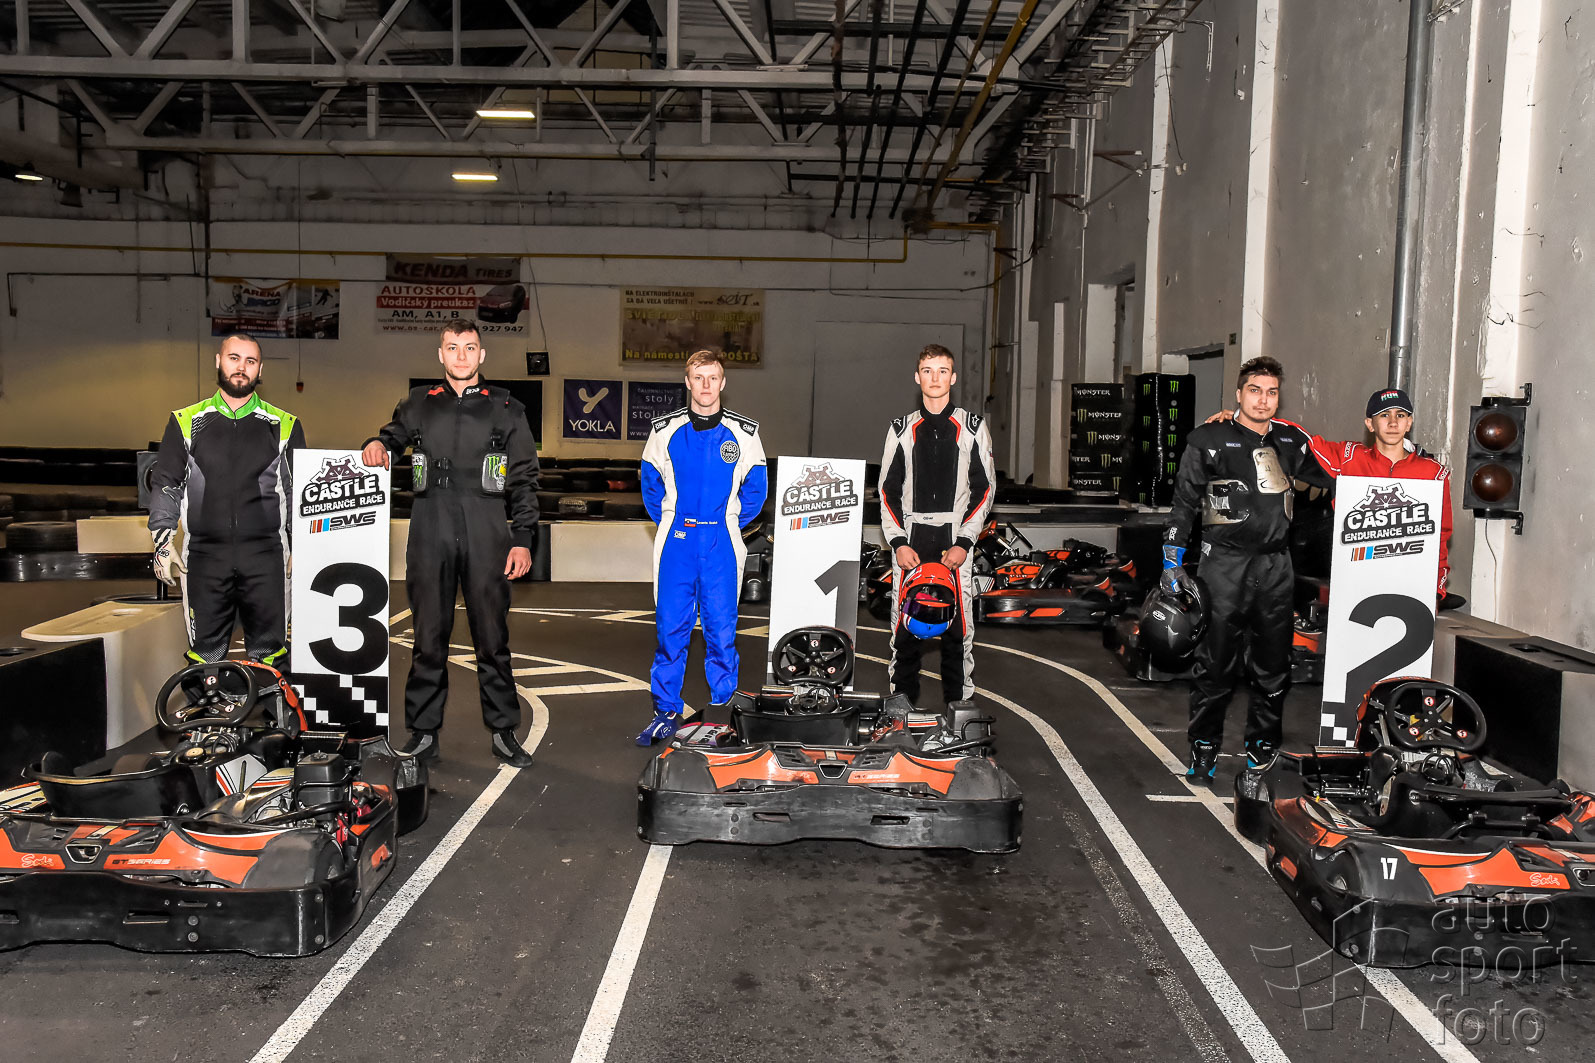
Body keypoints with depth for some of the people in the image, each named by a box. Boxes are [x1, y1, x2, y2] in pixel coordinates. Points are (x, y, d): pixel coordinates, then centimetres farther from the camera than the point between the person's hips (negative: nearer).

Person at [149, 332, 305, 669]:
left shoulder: (284, 425, 7)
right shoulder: (186, 422, 8)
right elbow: (165, 485, 11)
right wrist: (163, 542, 2)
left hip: (266, 559, -1)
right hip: (204, 557, 1)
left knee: (269, 655, 3)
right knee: (205, 656, 6)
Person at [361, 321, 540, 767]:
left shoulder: (506, 409, 10)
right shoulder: (420, 404, 13)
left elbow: (524, 479, 9)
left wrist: (523, 539, 2)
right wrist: (378, 443, -2)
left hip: (486, 537, -1)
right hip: (430, 534, 1)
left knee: (492, 638, 2)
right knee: (429, 638, 6)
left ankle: (503, 731, 12)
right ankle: (423, 731, 15)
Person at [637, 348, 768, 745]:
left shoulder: (743, 433, 3)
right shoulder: (664, 430, 5)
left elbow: (756, 488, 11)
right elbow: (650, 484, 16)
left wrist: (732, 525, 6)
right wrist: (667, 522, 9)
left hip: (722, 546, -1)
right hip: (675, 544, 1)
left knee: (722, 630, 1)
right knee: (670, 629, 1)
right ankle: (666, 711, 11)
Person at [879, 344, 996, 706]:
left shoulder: (973, 427, 5)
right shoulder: (902, 429, 10)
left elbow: (985, 488, 3)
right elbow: (888, 490, 9)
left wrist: (964, 543, -6)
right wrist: (898, 542, -3)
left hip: (955, 544, -1)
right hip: (909, 543, 1)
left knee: (958, 628, -1)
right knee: (905, 626, 3)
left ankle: (958, 703, 9)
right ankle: (901, 701, 13)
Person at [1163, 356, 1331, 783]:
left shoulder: (1290, 442, 12)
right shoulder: (1210, 439, -1)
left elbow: (1330, 476, 26)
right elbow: (1184, 501, 0)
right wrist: (1172, 558, -3)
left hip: (1276, 563, 5)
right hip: (1225, 561, -5)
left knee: (1273, 660, 10)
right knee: (1217, 660, -4)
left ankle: (1262, 743, 24)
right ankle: (1204, 747, 8)